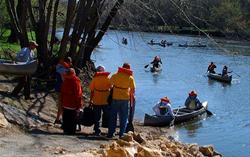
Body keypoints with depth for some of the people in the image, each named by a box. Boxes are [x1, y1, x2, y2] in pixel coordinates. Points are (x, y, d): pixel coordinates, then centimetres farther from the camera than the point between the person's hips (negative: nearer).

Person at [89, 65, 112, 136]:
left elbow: (92, 90, -2)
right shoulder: (108, 78, -1)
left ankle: (97, 131, 8)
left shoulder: (95, 79, -2)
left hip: (96, 101, 0)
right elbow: (111, 89, -1)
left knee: (97, 117, 7)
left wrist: (91, 100, 6)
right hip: (106, 101, 0)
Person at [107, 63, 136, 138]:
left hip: (115, 98, 1)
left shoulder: (115, 75, -1)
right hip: (125, 99, -1)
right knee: (123, 117, 7)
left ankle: (110, 133, 11)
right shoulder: (130, 78, -2)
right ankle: (121, 134, 5)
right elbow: (133, 89, 0)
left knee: (113, 116, 10)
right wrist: (131, 96, 16)